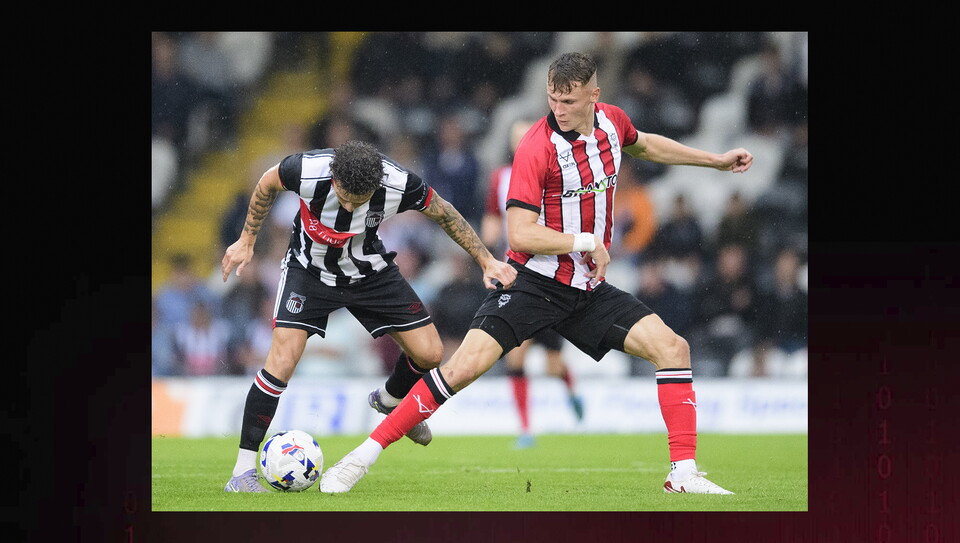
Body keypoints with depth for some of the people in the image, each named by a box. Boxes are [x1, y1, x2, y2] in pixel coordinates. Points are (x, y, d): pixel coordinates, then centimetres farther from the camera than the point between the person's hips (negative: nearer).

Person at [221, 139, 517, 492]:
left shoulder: (399, 185, -30)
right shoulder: (307, 171, -34)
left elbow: (444, 214, -8)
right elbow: (267, 185, -9)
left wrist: (486, 261, -4)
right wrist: (247, 241, -3)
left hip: (369, 271, 2)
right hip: (310, 268, -2)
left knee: (429, 354, 0)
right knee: (282, 360, -20)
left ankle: (389, 400, 37)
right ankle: (243, 473, -13)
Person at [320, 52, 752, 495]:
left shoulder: (611, 121, 2)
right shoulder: (537, 147, -19)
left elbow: (643, 145, 28)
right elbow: (520, 233, -21)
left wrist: (716, 160, 32)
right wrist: (586, 242, -18)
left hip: (588, 289, 6)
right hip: (533, 282, -6)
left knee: (672, 348, -7)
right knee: (465, 365, -20)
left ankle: (683, 474, -2)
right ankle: (362, 457, -14)